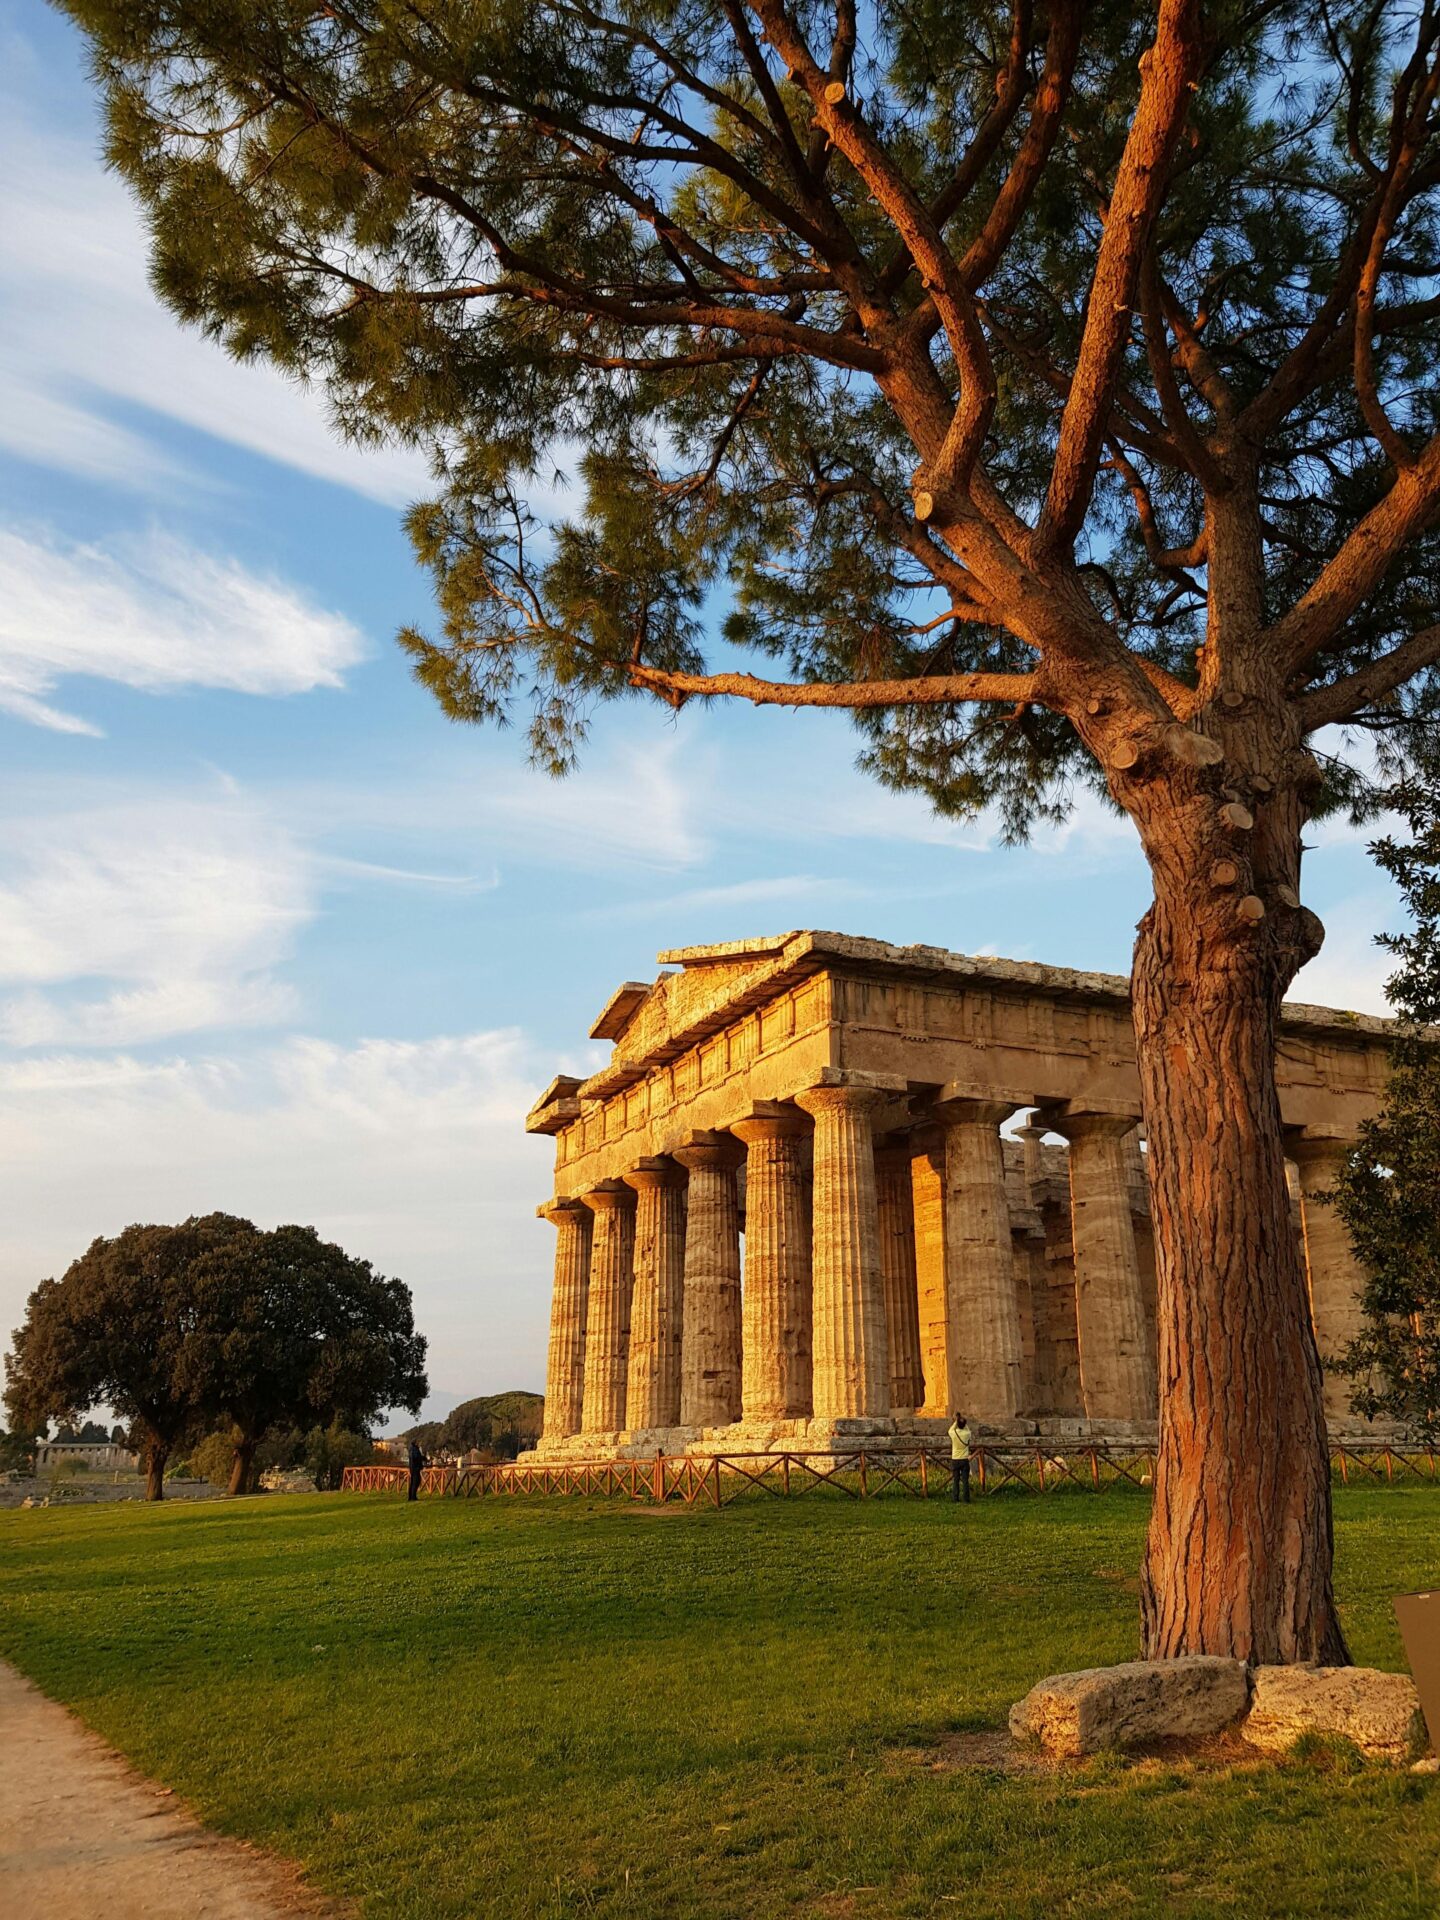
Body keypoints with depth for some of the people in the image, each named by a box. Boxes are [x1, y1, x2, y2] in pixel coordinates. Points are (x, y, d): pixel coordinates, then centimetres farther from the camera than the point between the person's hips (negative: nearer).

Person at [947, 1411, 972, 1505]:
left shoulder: (953, 1433, -9)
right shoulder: (967, 1434, -9)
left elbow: (950, 1429, 17)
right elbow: (967, 1429, 17)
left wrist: (955, 1420, 23)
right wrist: (964, 1420, 22)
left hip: (955, 1460, 0)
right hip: (964, 1460, 0)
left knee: (955, 1480, 7)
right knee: (965, 1480, 1)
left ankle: (955, 1498, 6)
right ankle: (966, 1499, -1)